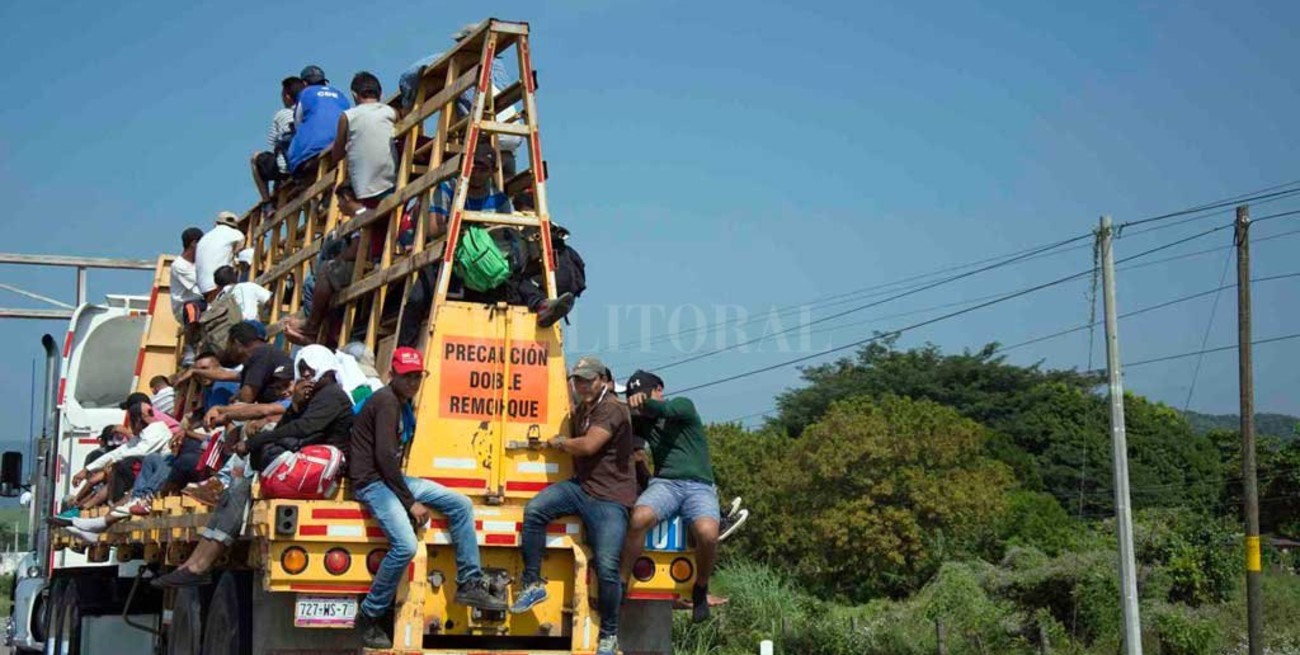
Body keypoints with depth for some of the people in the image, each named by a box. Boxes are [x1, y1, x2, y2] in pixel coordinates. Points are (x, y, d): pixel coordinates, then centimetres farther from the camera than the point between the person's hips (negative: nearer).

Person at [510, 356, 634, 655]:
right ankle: (532, 584, -7)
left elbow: (588, 445, -23)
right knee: (534, 509, -17)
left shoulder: (612, 409, -12)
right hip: (580, 487, 8)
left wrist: (558, 442, -6)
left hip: (610, 498, -8)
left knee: (607, 568, -13)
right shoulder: (581, 410, 17)